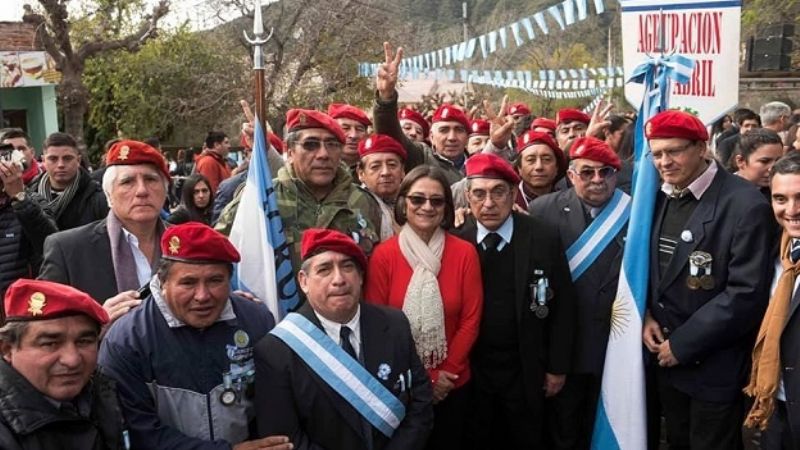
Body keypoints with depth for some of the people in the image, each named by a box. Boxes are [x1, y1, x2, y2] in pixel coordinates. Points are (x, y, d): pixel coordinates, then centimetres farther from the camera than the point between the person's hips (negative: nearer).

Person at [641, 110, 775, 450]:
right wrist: (646, 314, -4)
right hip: (666, 356, 6)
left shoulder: (745, 205, -19)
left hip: (714, 365, -6)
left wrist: (683, 344, -19)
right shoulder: (659, 197, 3)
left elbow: (746, 293, -22)